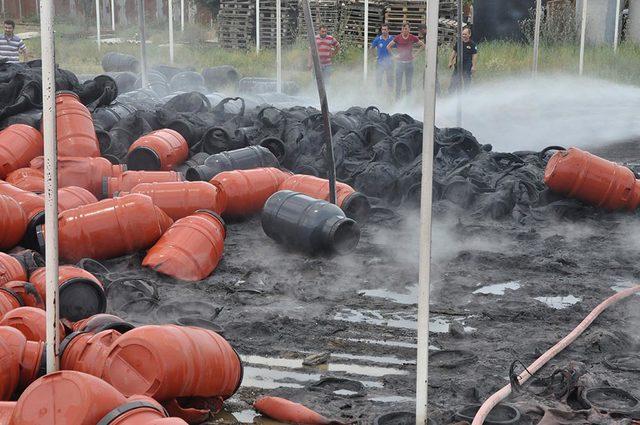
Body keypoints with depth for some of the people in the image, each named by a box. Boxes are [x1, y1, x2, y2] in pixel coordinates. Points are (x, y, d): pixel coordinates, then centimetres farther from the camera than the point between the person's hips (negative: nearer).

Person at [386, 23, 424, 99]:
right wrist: (393, 56, 1)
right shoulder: (397, 38, -2)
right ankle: (397, 98, 5)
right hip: (400, 62, 0)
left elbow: (423, 45, 9)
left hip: (409, 62, 1)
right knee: (398, 81, -1)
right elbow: (388, 47, 8)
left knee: (409, 82, 4)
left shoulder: (413, 38, -1)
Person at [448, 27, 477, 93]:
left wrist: (473, 66, -12)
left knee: (467, 81, 6)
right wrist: (450, 61, 6)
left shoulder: (472, 44, -6)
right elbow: (454, 52, 11)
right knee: (454, 80, 4)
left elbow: (474, 55, -7)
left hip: (467, 66, -3)